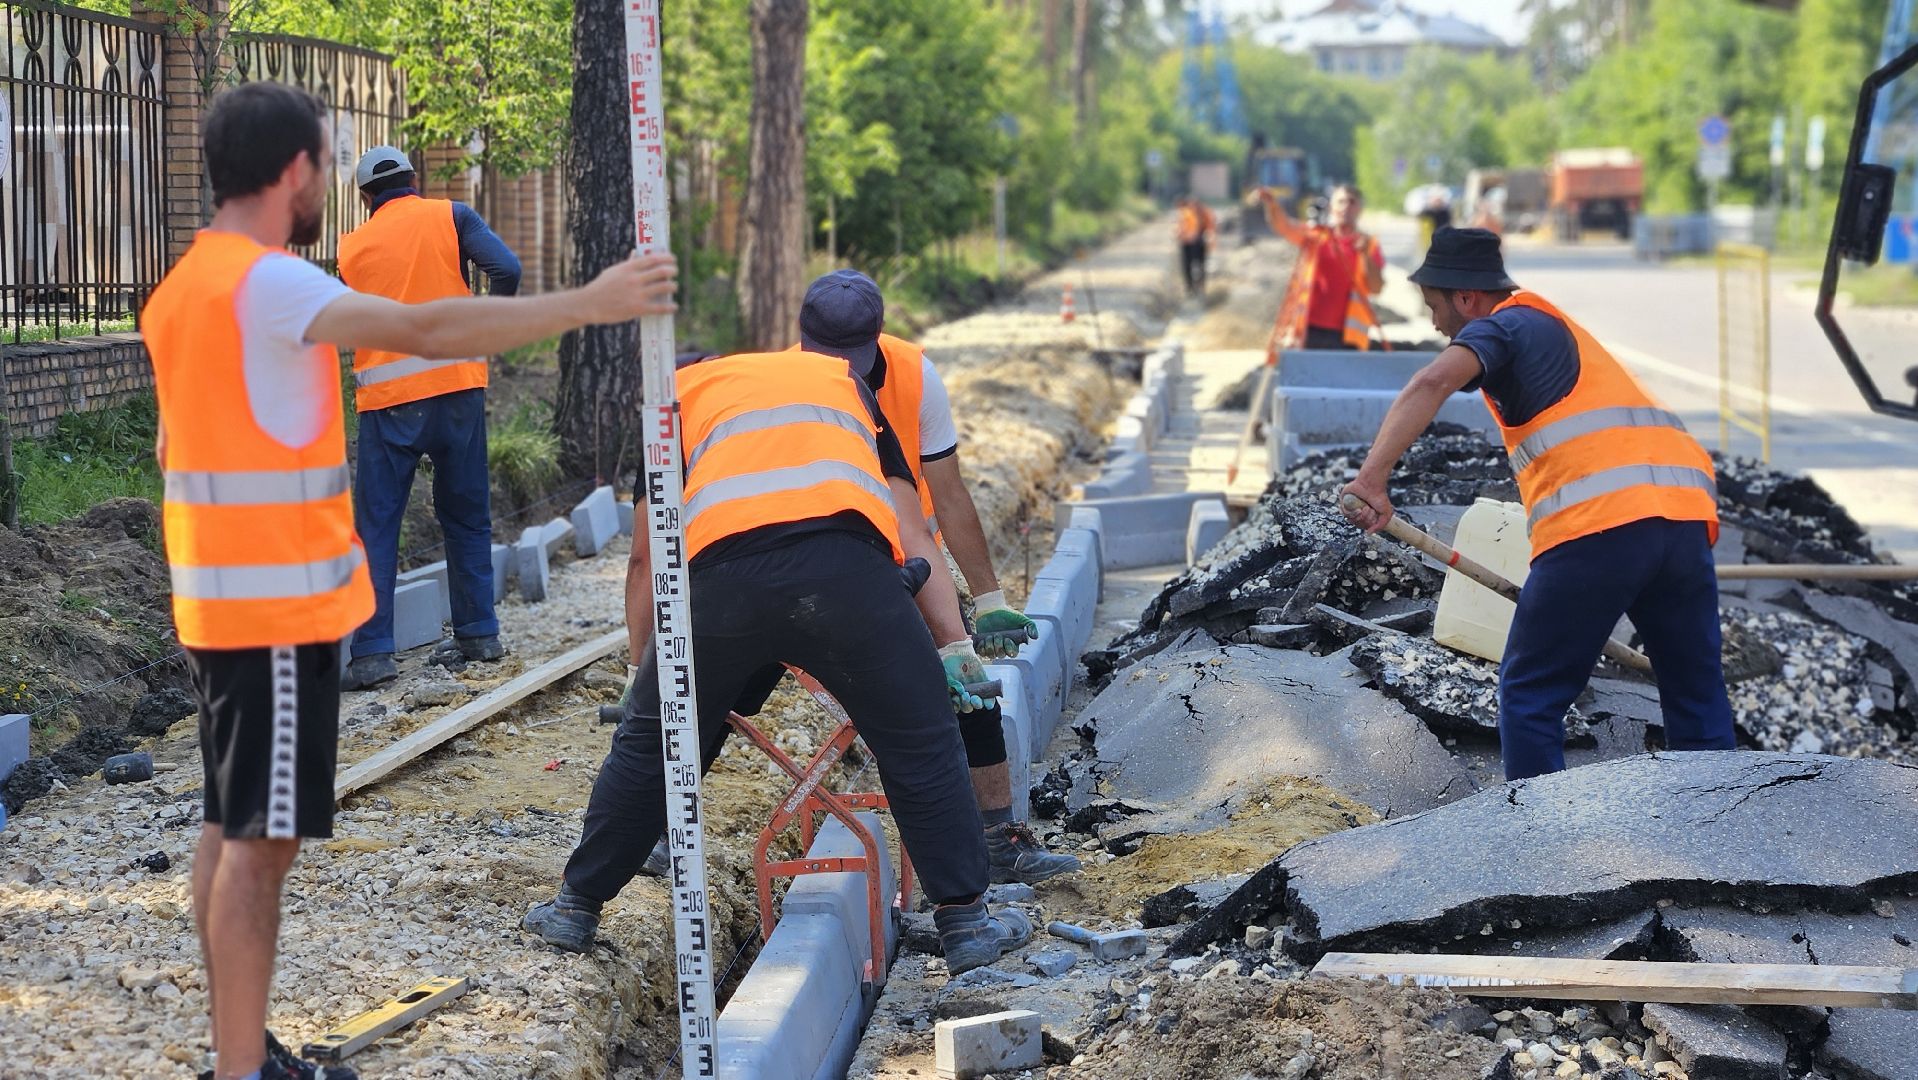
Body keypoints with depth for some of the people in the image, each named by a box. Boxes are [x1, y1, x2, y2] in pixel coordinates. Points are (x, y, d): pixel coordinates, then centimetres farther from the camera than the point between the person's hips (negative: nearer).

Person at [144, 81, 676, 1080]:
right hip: (278, 606, -10)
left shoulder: (187, 285, 13)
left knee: (234, 828, 13)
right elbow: (428, 331, -28)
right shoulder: (264, 280, -18)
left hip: (220, 602, 10)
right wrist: (588, 304, -25)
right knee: (260, 836, -6)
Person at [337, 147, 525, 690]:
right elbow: (506, 269, -8)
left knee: (376, 525, 2)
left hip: (386, 398, 0)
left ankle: (372, 652, -5)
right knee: (467, 516, 14)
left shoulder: (352, 246, 10)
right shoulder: (450, 217, 5)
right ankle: (479, 634, 19)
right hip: (457, 385, 0)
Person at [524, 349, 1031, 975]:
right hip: (845, 565, 0)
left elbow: (648, 559, 33)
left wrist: (644, 669, 43)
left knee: (648, 745, 20)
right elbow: (912, 535, 25)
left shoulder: (681, 392, 34)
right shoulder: (846, 383, 37)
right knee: (921, 741, 16)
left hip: (722, 573, 1)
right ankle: (966, 923, 19)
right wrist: (955, 645, 20)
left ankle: (576, 907, 34)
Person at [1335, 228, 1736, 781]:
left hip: (1599, 521, -8)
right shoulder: (1561, 332, 34)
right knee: (1697, 694, 15)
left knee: (1530, 693, 6)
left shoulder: (1503, 325, 8)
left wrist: (1371, 477, -23)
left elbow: (1434, 381, -14)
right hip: (1687, 512, 8)